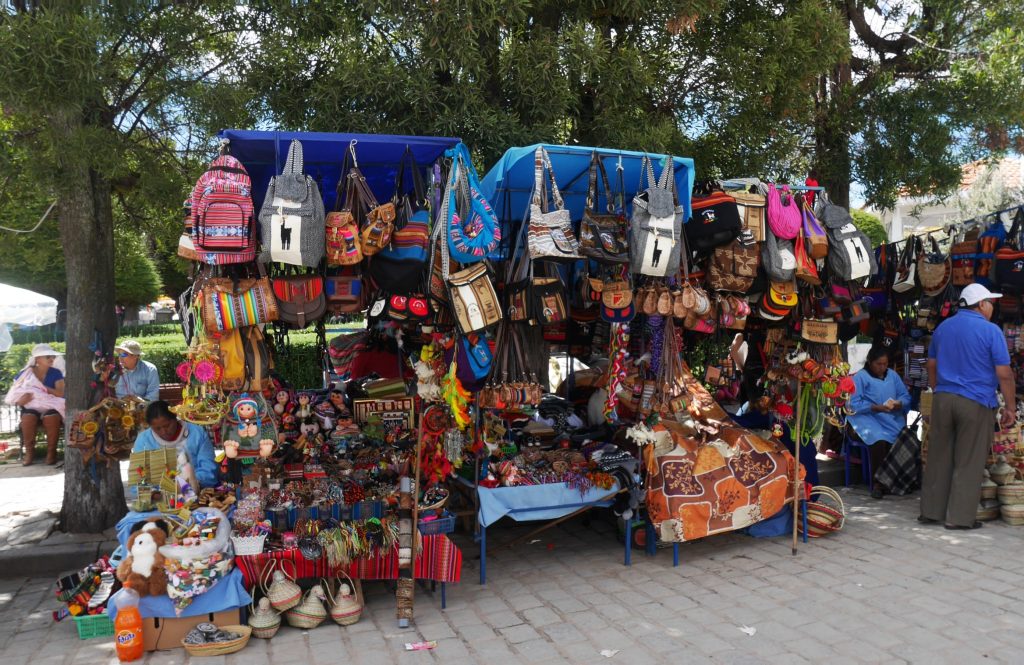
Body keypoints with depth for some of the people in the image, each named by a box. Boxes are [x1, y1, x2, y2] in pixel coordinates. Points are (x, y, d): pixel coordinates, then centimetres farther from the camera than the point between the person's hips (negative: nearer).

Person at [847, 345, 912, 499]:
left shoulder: (893, 375, 20)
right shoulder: (860, 377, 1)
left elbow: (906, 397, 17)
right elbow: (853, 404, -8)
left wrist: (899, 404, -7)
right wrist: (875, 408, -18)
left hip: (892, 418, 5)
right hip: (868, 417, -5)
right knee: (879, 440, -34)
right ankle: (878, 483, -18)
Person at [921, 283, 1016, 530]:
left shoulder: (942, 327, 10)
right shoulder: (990, 331, -8)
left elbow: (932, 366, 18)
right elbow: (1004, 375, -9)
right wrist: (1010, 408, -2)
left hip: (942, 399, 5)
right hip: (976, 403, -5)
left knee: (938, 458, 10)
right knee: (968, 463, 2)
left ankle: (931, 511, 16)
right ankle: (960, 517, 6)